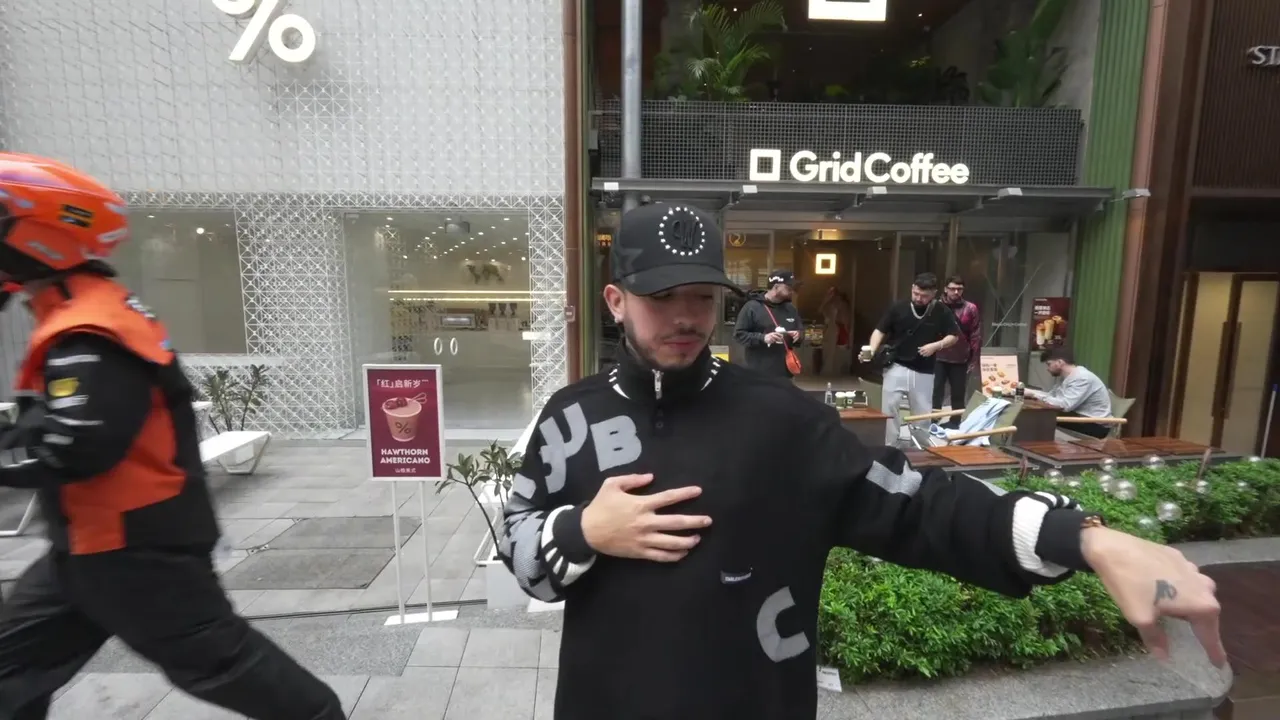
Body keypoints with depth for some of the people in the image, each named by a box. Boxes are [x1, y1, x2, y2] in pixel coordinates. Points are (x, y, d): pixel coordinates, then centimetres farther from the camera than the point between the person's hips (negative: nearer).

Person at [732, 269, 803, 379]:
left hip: (784, 373, 7)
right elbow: (739, 334, -9)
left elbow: (801, 331, 24)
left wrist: (799, 335, -1)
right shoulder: (752, 307, -7)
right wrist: (762, 338, -22)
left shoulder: (791, 309, 13)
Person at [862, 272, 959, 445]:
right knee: (888, 408, -2)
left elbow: (953, 336, 6)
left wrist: (936, 345, -13)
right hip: (897, 367, -1)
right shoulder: (898, 308, -4)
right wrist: (871, 350, -19)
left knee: (923, 414, 10)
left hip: (924, 372, 1)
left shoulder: (942, 313, -2)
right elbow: (880, 330, -2)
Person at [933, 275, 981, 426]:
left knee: (958, 394, 12)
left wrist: (974, 360, -2)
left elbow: (976, 337, 0)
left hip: (960, 360, 1)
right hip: (938, 358, -1)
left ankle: (955, 423, 26)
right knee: (936, 392, 3)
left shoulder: (971, 309, 0)